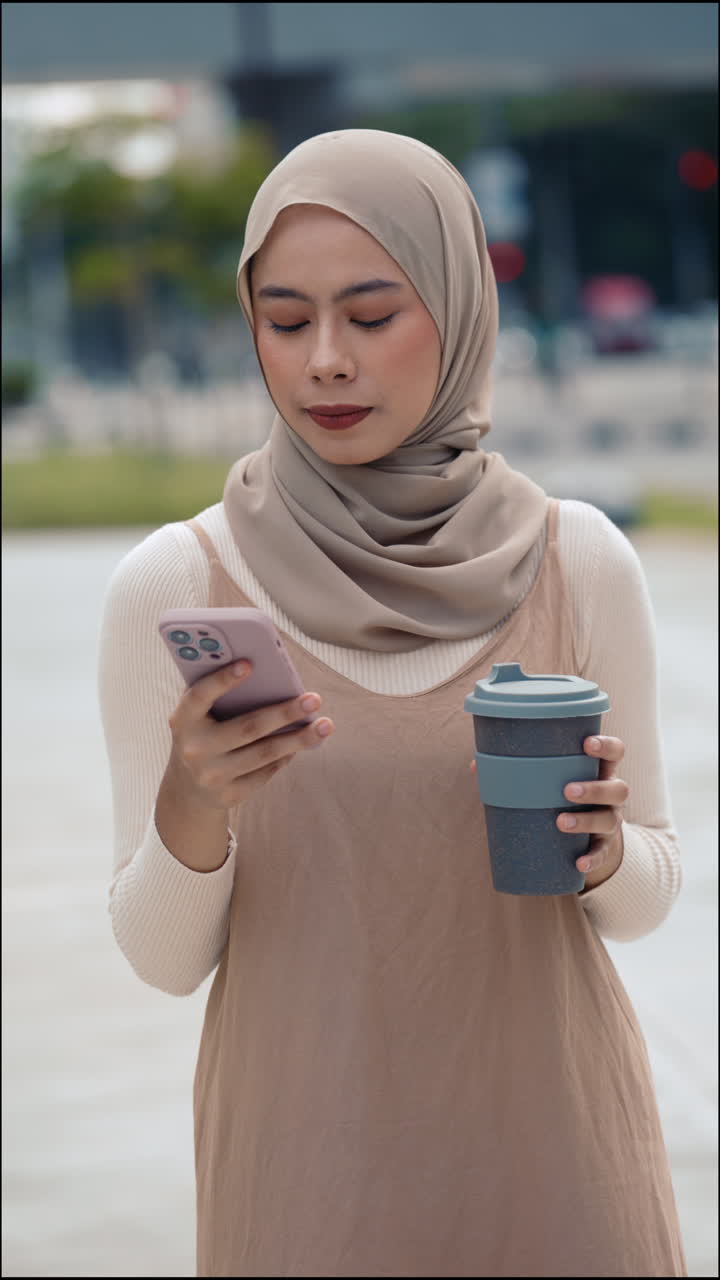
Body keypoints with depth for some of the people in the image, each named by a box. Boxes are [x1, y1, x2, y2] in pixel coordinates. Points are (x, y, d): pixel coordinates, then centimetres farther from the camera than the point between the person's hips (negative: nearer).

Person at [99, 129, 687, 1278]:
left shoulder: (578, 562, -4)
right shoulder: (173, 587, -7)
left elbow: (646, 899, 5)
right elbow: (163, 956, -3)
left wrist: (601, 845, -16)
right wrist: (191, 813, -22)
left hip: (549, 1146, 1)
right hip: (311, 1156, -1)